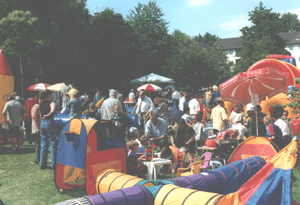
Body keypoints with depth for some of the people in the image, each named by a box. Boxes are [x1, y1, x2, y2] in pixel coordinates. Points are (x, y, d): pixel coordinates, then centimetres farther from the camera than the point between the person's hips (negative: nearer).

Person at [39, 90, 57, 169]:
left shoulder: (41, 104, 10)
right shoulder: (51, 103, -11)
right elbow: (52, 111, -30)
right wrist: (47, 116, -22)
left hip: (42, 123, 7)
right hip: (49, 122, -7)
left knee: (43, 144, 12)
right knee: (52, 144, 1)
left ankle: (42, 164, 16)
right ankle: (54, 164, 3)